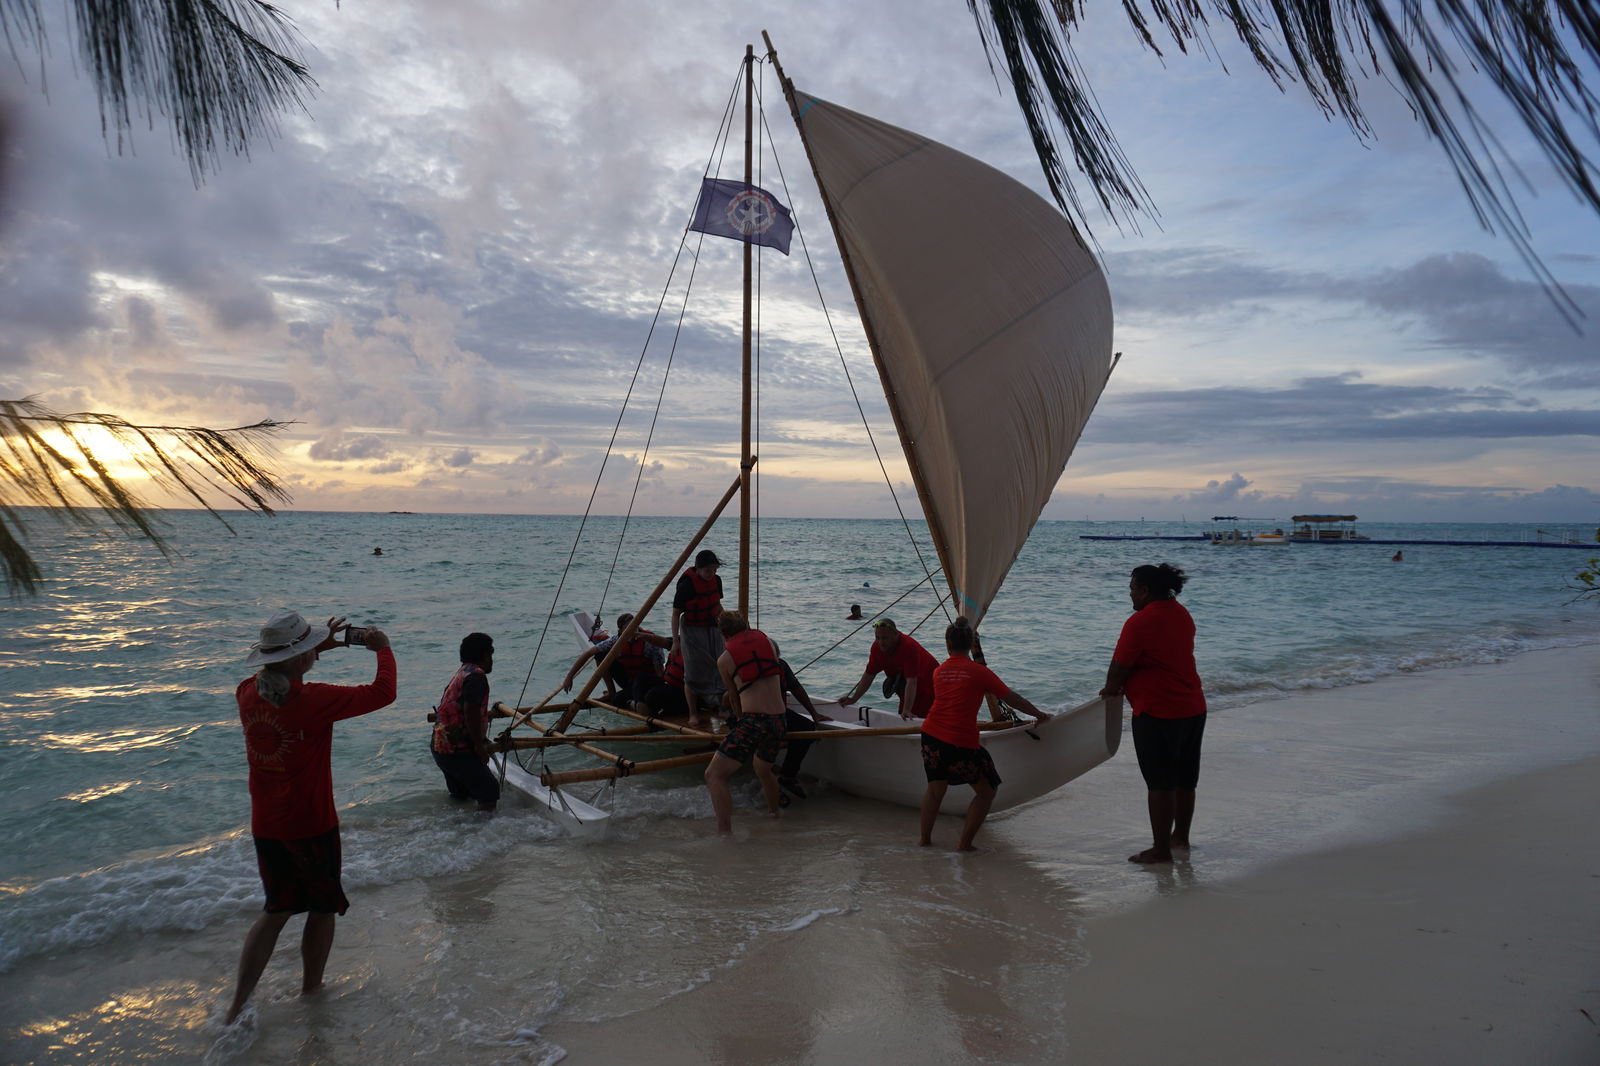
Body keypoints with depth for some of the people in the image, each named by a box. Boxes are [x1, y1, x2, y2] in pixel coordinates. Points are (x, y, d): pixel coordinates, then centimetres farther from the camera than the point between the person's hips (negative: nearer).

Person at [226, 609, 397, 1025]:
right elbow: (382, 693, -18)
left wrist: (320, 647, 17)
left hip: (265, 828, 6)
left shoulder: (248, 693, -5)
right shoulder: (314, 700, -24)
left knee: (276, 912, 21)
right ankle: (310, 994, 29)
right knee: (323, 910, 16)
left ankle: (237, 1006, 19)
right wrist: (383, 649, -2)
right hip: (311, 828, -6)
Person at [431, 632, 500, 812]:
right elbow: (471, 712, -25)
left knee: (460, 795, 23)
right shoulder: (476, 676, -15)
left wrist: (484, 743, 24)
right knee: (489, 790, -6)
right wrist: (480, 746, -16)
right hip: (457, 752, -10)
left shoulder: (461, 673, 16)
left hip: (441, 748, 10)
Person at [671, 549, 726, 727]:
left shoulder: (716, 580, -1)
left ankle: (720, 704, 18)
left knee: (718, 669, 5)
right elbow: (676, 613, -13)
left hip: (712, 629, 6)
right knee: (693, 674, -2)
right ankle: (693, 714, 10)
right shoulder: (686, 585, -20)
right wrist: (675, 640, -13)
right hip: (692, 631, -6)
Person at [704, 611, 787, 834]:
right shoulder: (767, 641, 16)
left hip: (753, 721, -6)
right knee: (763, 769, 32)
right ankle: (774, 813, 50)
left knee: (714, 775, -6)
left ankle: (725, 832, -21)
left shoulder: (724, 658, 6)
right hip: (779, 721, 6)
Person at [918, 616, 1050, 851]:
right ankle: (964, 843, 12)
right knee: (986, 791, 15)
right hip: (962, 743, -5)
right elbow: (1012, 698, 4)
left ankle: (925, 837, 31)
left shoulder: (939, 671, 9)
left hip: (931, 736, 5)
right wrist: (1039, 715, 17)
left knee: (935, 788, 25)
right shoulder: (979, 671, -3)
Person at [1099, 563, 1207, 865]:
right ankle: (1180, 837, 32)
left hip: (1157, 714, -9)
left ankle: (1161, 849, 6)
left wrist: (1111, 689, 8)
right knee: (1185, 780, 18)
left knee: (1160, 784, -1)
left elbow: (1119, 667, -13)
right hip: (1194, 709, 9)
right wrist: (1125, 685, 18)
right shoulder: (1182, 615, 10)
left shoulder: (1140, 622, -18)